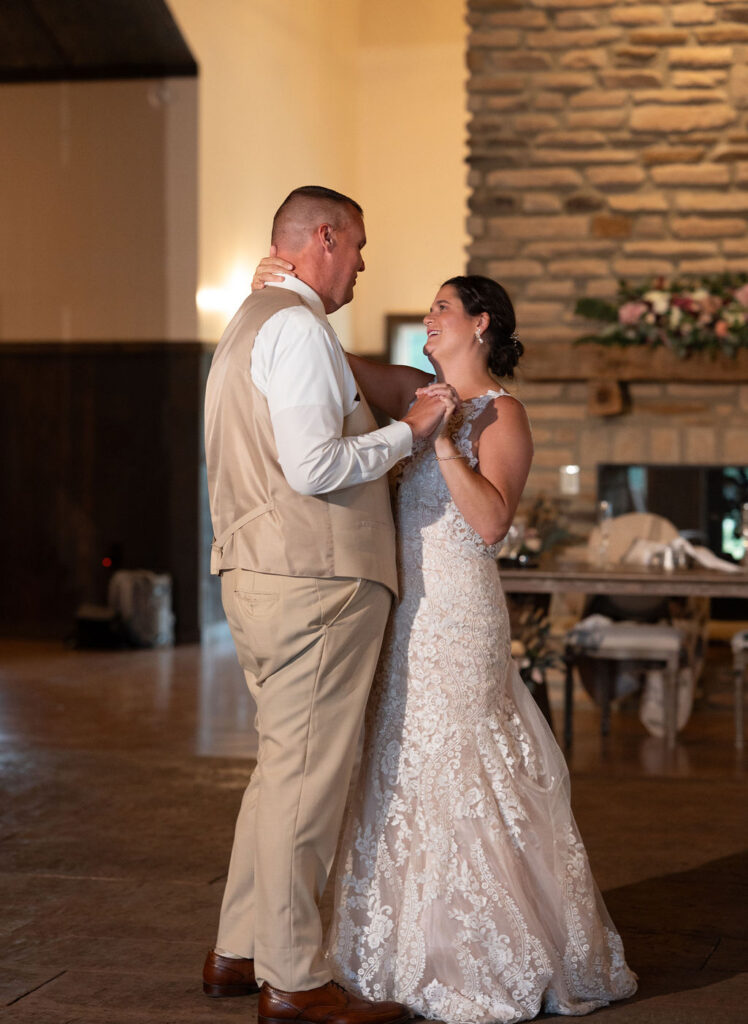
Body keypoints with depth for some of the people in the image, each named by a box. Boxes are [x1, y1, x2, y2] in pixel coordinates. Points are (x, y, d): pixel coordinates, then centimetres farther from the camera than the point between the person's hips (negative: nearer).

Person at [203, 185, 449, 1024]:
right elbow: (314, 468, -21)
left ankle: (238, 952, 23)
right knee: (307, 774, -5)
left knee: (284, 765, 16)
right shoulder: (298, 328, -13)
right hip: (314, 578, -10)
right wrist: (406, 431, -9)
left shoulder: (247, 325, 20)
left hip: (255, 573, 11)